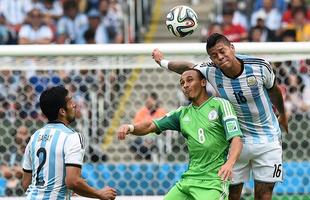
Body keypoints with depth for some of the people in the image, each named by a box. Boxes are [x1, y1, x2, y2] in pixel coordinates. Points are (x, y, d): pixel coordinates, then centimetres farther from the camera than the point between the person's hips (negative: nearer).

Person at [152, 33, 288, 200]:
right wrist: (162, 62, 22)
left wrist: (282, 115, 21)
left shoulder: (260, 67, -17)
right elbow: (187, 67, 7)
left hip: (267, 139, -1)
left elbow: (274, 91, 4)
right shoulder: (211, 71, -15)